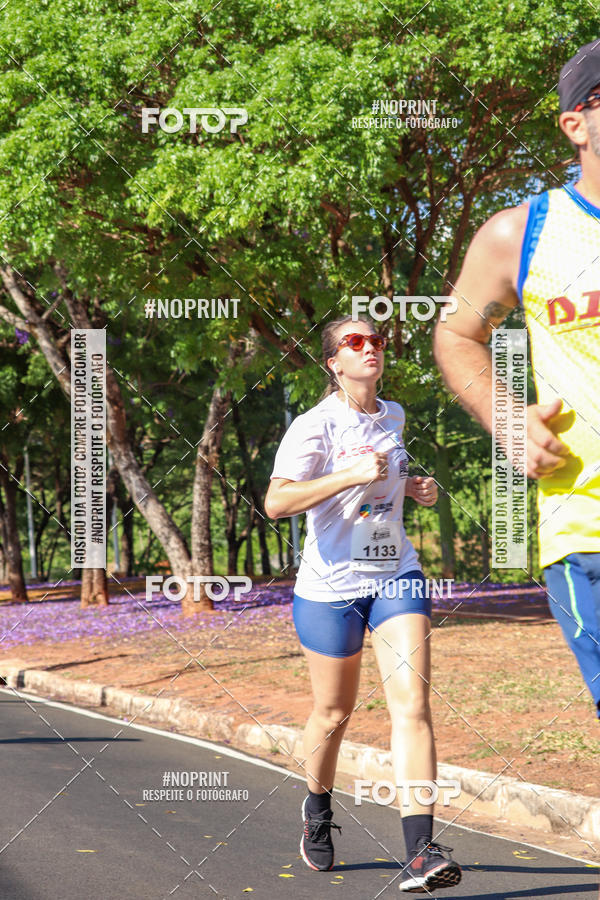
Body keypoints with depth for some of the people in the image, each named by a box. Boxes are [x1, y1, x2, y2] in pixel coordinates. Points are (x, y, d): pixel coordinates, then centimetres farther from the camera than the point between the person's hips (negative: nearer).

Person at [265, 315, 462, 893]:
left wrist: (414, 487, 9)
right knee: (333, 713, 11)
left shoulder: (393, 417, 8)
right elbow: (276, 502, -26)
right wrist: (352, 475, -31)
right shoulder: (314, 426, -12)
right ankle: (317, 807, 42)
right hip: (331, 586, -4)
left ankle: (420, 851, -19)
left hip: (397, 577, 4)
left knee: (411, 704, -13)